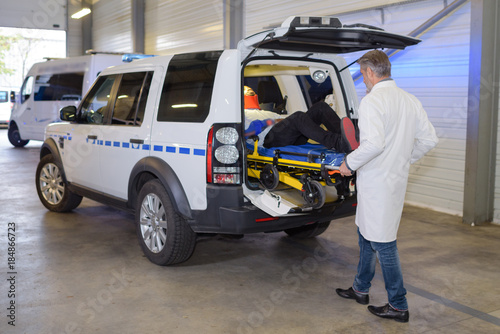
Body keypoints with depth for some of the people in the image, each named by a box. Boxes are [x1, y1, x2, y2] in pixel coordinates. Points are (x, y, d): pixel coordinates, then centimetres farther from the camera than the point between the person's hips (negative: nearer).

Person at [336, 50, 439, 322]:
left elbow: (374, 144, -30)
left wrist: (349, 163, -15)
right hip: (396, 178, 9)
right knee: (366, 234, 22)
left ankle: (398, 306, 11)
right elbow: (429, 139, 10)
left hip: (377, 182, -9)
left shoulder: (372, 101, -17)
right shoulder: (410, 100, 9)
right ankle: (360, 289, 35)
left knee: (382, 242, 1)